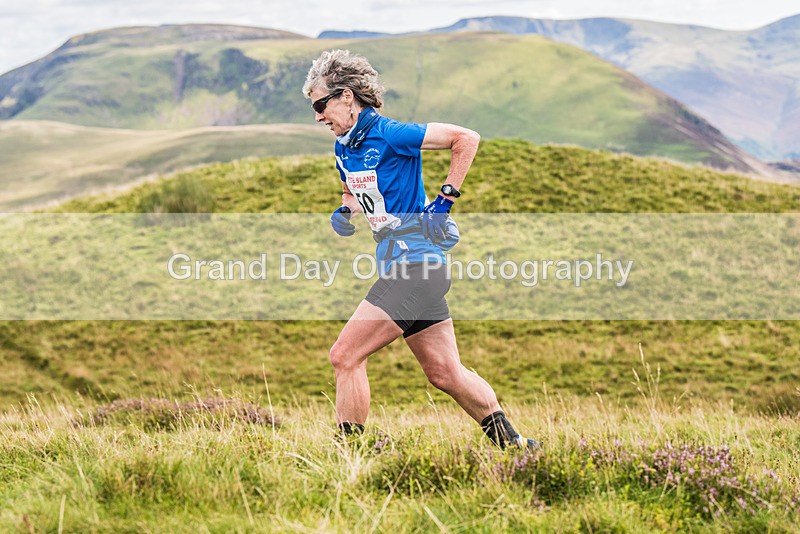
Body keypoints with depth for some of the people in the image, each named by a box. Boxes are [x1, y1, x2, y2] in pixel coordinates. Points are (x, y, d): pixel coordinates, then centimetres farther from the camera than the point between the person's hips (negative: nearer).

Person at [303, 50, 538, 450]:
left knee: (345, 356, -11)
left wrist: (446, 200, -11)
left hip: (415, 266, -9)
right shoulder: (343, 148, 12)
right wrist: (344, 214, 7)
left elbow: (466, 138, -12)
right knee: (445, 373, 12)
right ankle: (511, 442, 21)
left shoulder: (388, 134, -12)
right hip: (402, 268, 9)